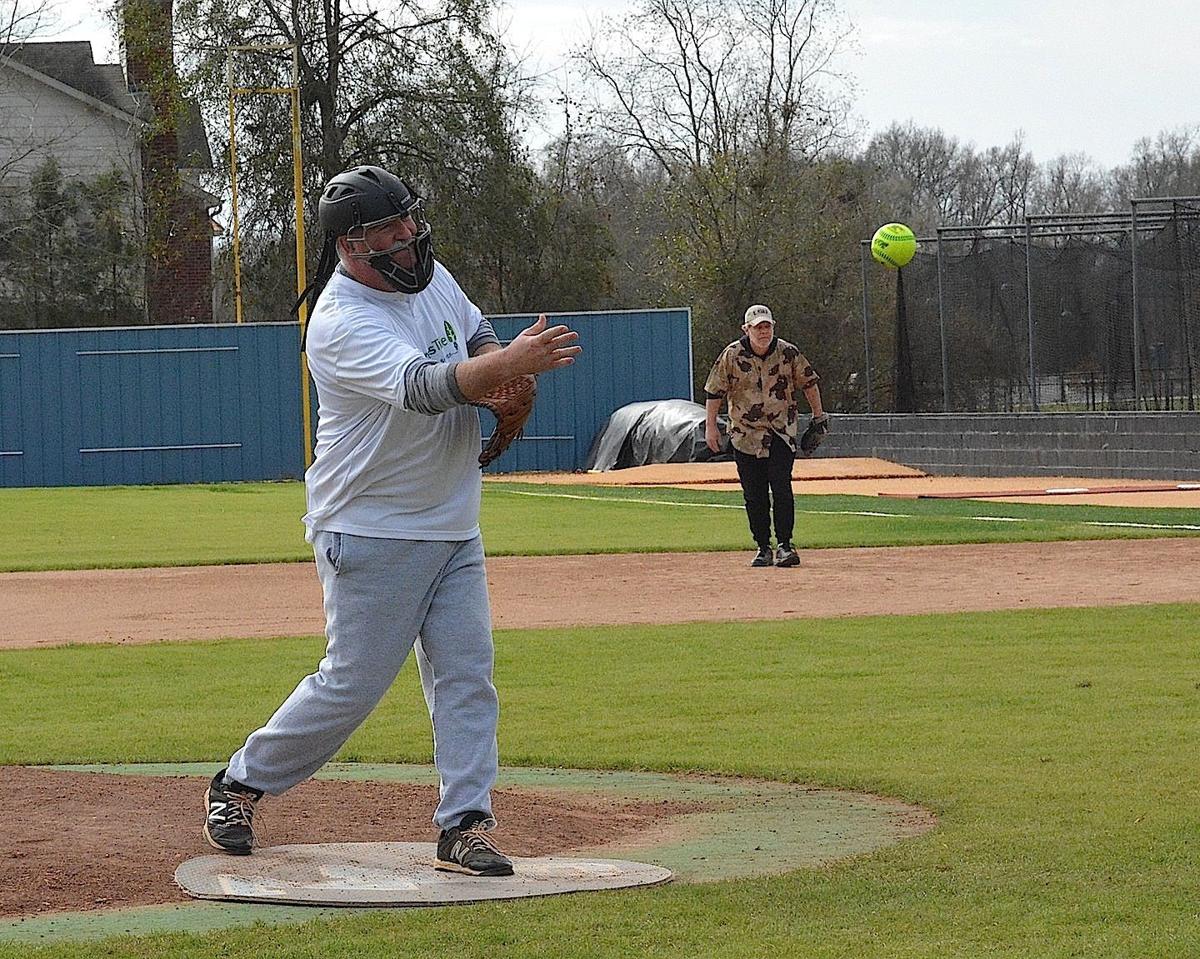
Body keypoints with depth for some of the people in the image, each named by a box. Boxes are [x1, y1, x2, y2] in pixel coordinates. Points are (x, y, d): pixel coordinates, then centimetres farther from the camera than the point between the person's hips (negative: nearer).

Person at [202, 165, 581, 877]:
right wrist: (513, 363, -48)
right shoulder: (342, 324, -23)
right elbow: (421, 386, -37)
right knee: (354, 683, -1)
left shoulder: (431, 277, 3)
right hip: (372, 532, -7)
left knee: (467, 675, -1)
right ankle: (242, 783, 18)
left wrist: (495, 365, -3)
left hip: (453, 527, 7)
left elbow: (476, 332, 21)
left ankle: (466, 825, 1)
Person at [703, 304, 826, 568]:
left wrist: (819, 416, 10)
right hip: (746, 434, 1)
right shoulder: (731, 355, -5)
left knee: (781, 488, -13)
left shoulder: (788, 353, -3)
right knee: (754, 496, 3)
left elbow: (808, 382, 9)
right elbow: (714, 392, 0)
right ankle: (763, 548, 12)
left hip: (782, 431, -1)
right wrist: (710, 427, -3)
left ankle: (785, 545, -10)